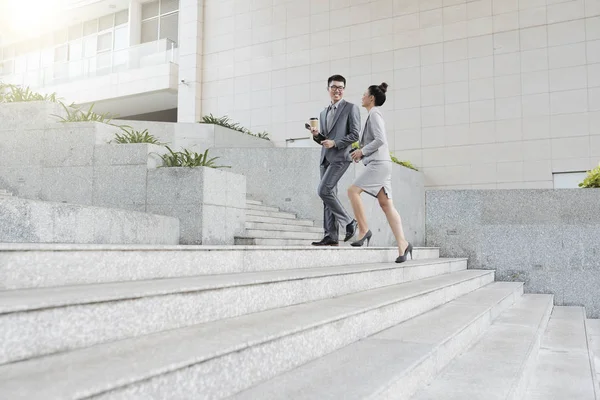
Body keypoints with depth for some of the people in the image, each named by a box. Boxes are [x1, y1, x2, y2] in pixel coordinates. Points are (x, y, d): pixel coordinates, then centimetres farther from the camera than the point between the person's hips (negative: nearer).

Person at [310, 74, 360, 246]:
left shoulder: (351, 108, 2)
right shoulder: (324, 113, 22)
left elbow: (355, 134, -6)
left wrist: (335, 143, -15)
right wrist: (317, 135, 1)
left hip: (340, 156, -7)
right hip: (326, 157, 7)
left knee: (324, 190, -18)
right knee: (329, 194, 3)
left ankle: (349, 222, -3)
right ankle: (331, 236, 4)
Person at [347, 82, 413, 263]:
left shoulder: (374, 114, -6)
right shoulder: (373, 115, 23)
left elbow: (380, 140, -17)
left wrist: (362, 151, -9)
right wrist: (361, 151, 14)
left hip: (378, 163, -9)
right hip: (378, 163, 9)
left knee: (353, 190, -14)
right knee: (386, 204, 1)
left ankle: (364, 230, -9)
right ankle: (402, 244, -3)